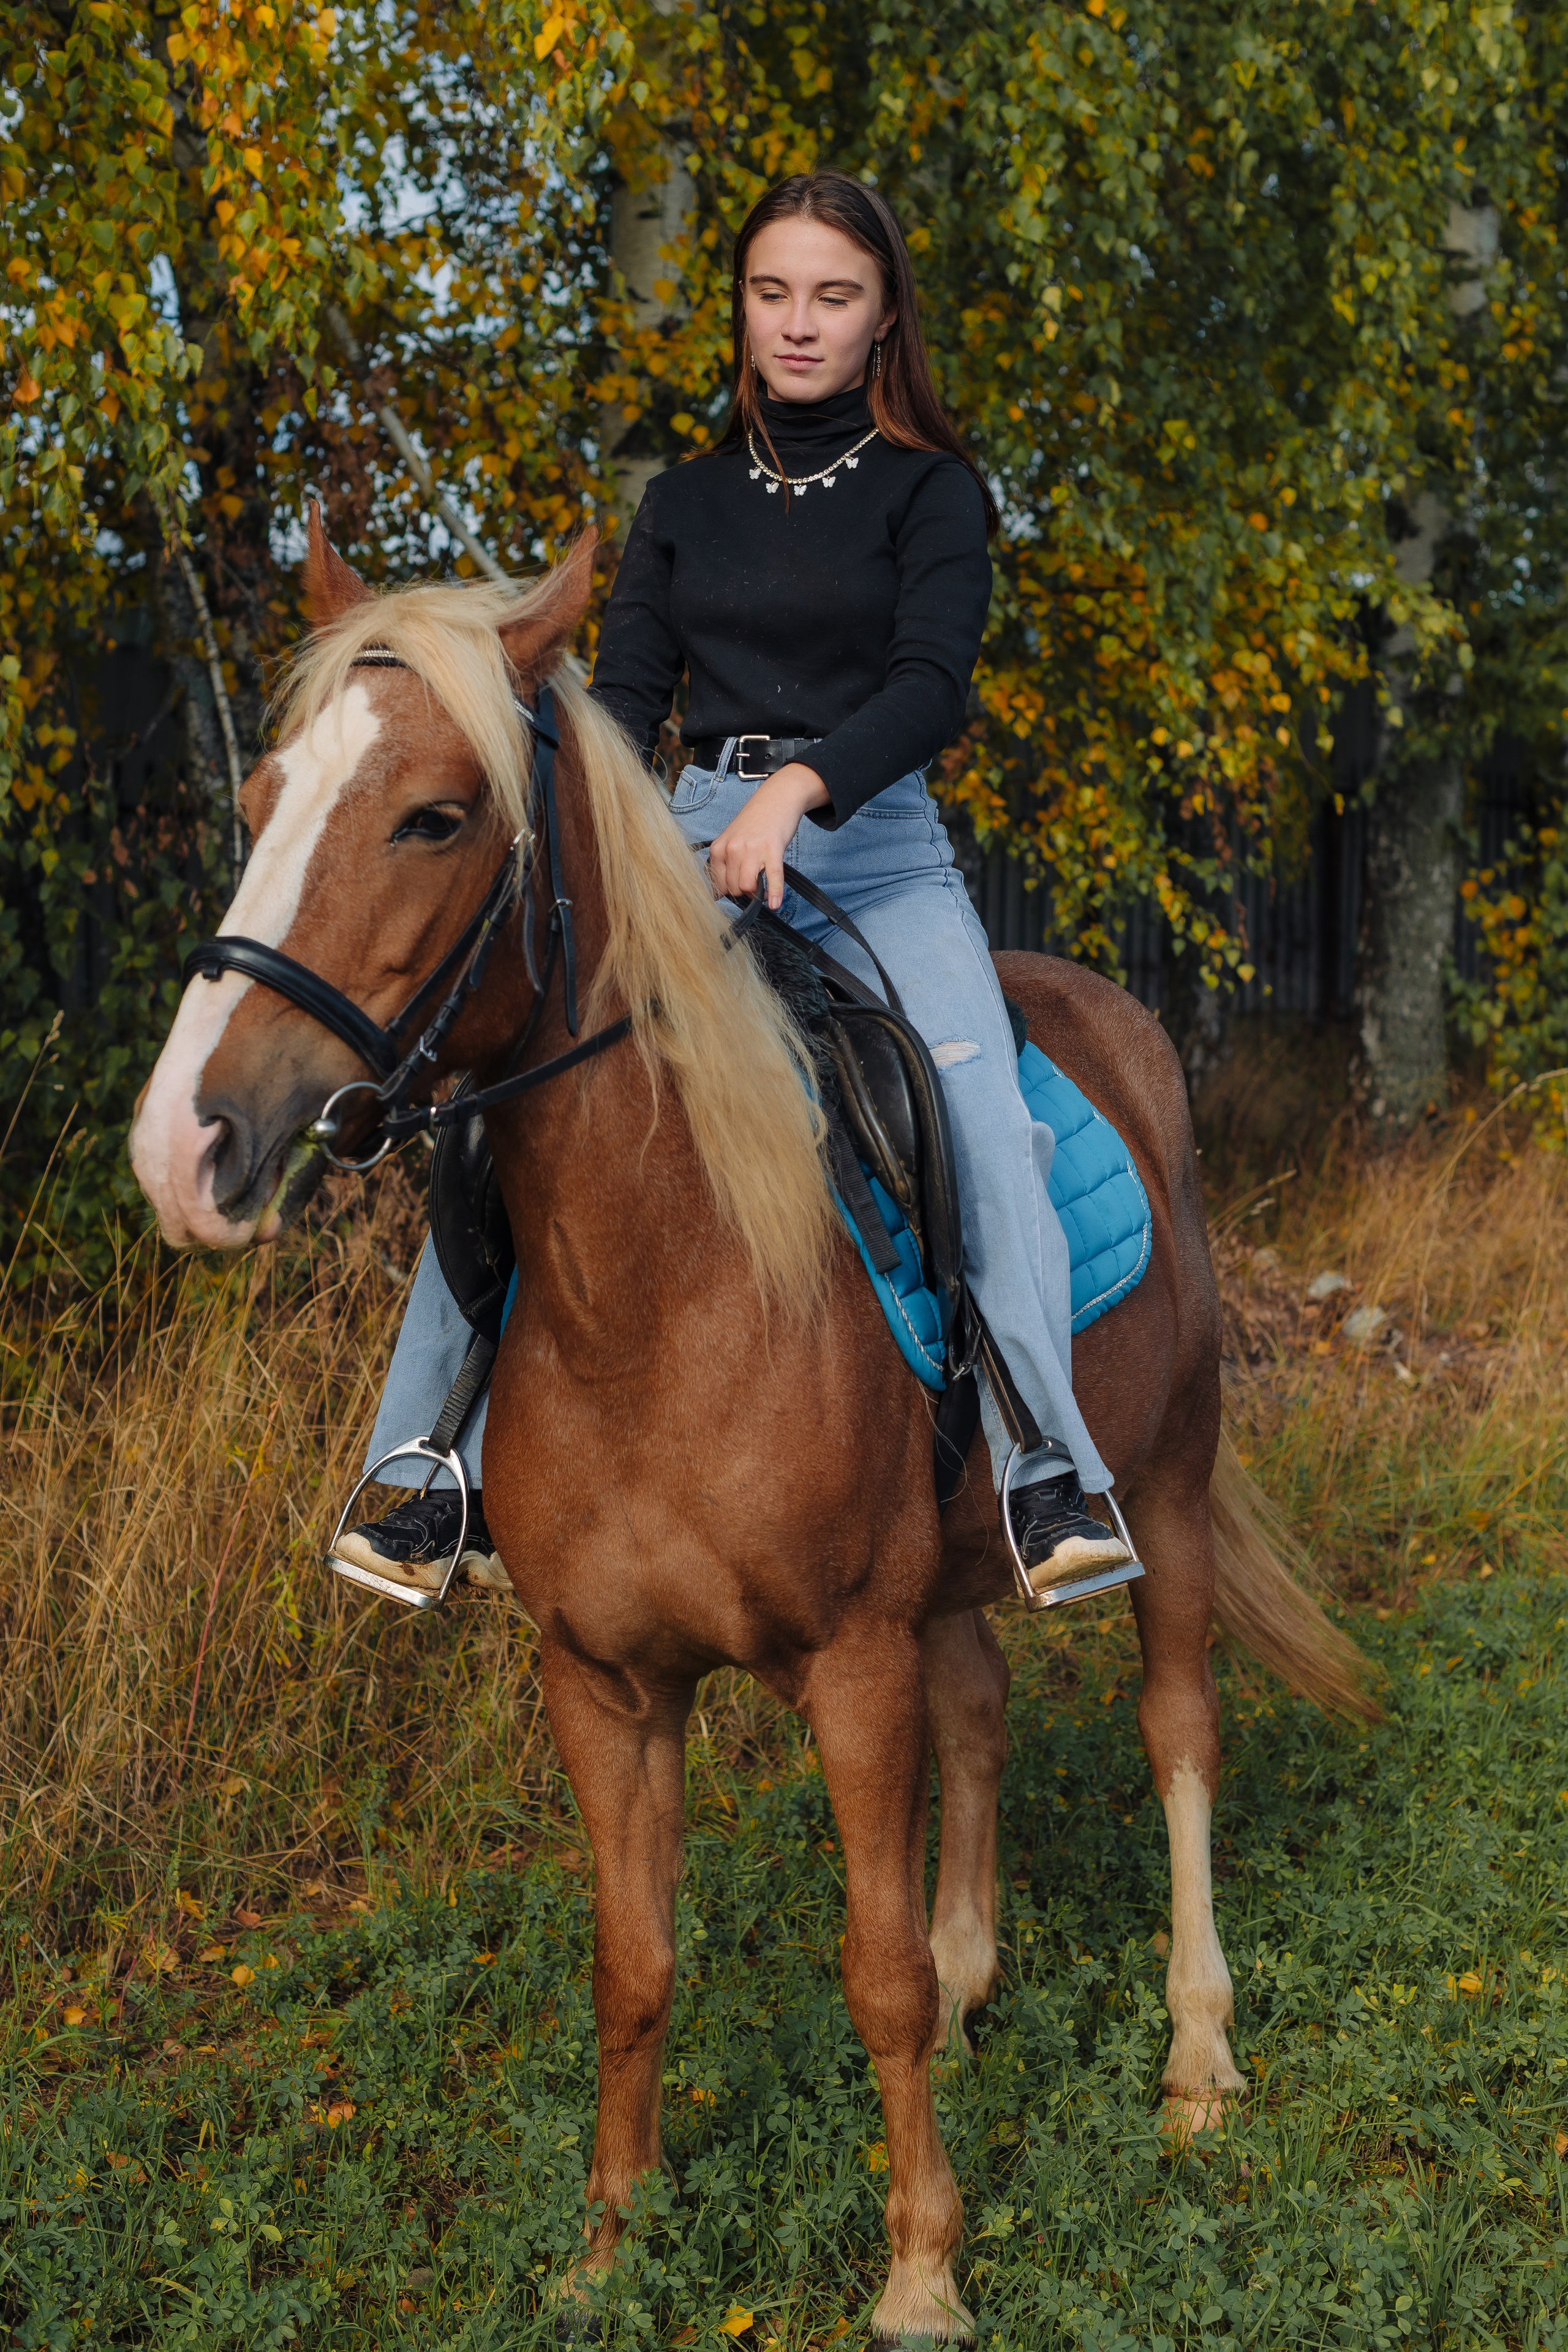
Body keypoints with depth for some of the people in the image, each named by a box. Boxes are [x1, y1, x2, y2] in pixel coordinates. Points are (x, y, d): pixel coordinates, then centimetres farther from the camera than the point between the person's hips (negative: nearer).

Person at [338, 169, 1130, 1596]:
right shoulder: (685, 505, 17)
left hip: (878, 850, -3)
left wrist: (798, 784, -30)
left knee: (981, 1111, -29)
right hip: (695, 848, 3)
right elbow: (624, 693, 10)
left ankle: (1051, 1478, -29)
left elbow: (934, 684, -11)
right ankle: (446, 1473, -7)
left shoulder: (929, 492, 4)